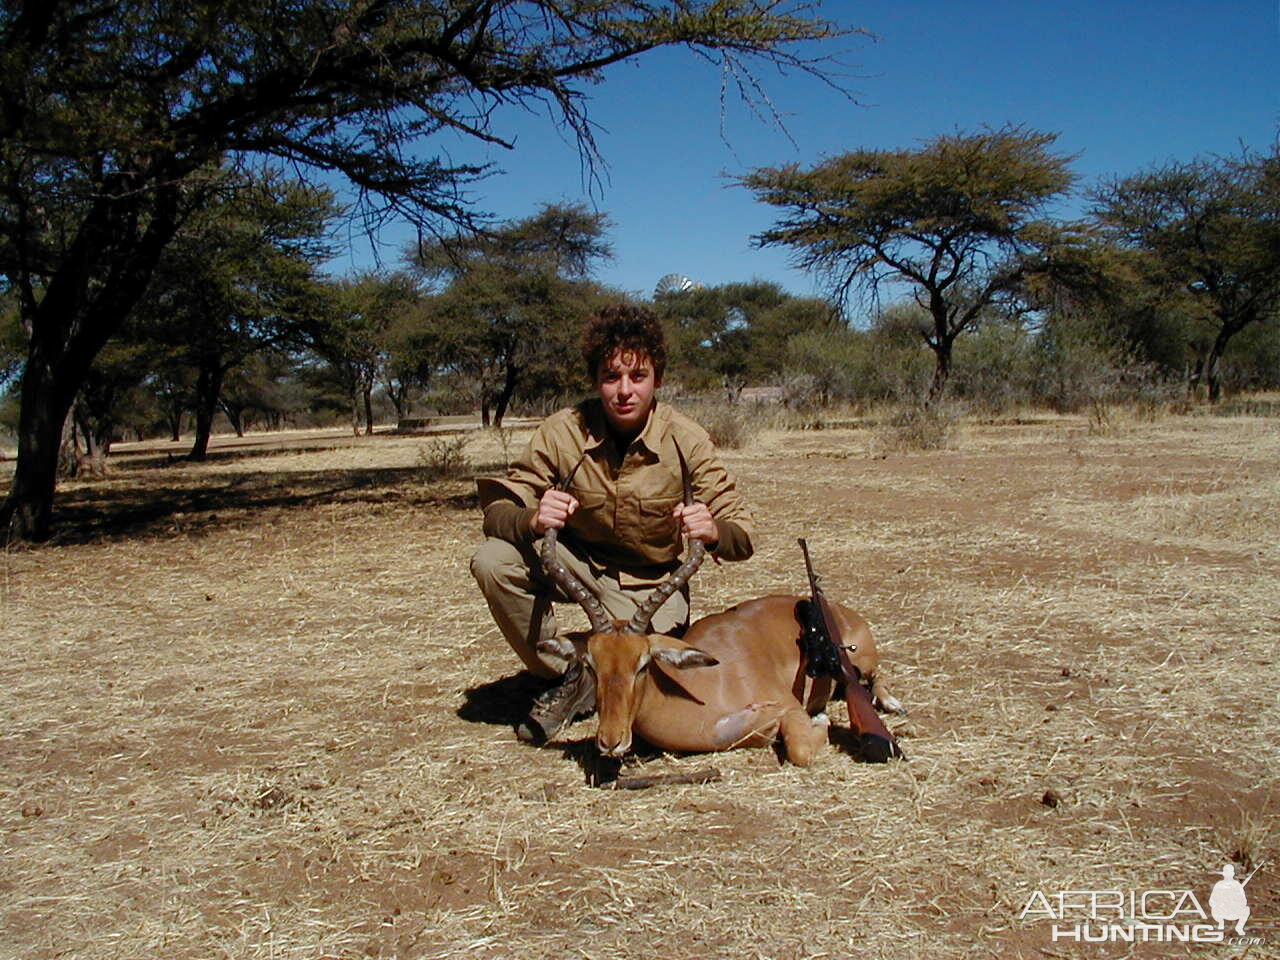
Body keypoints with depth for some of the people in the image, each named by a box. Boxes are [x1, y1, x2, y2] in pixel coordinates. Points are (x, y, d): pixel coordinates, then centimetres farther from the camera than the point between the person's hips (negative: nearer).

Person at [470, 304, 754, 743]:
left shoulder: (686, 441, -20)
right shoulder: (562, 433, -19)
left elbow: (741, 536, -17)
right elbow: (496, 511, -18)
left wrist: (712, 530, -41)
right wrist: (532, 520, -41)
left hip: (651, 582, -1)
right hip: (574, 561, 1)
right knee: (492, 561, -25)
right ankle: (565, 677, -4)